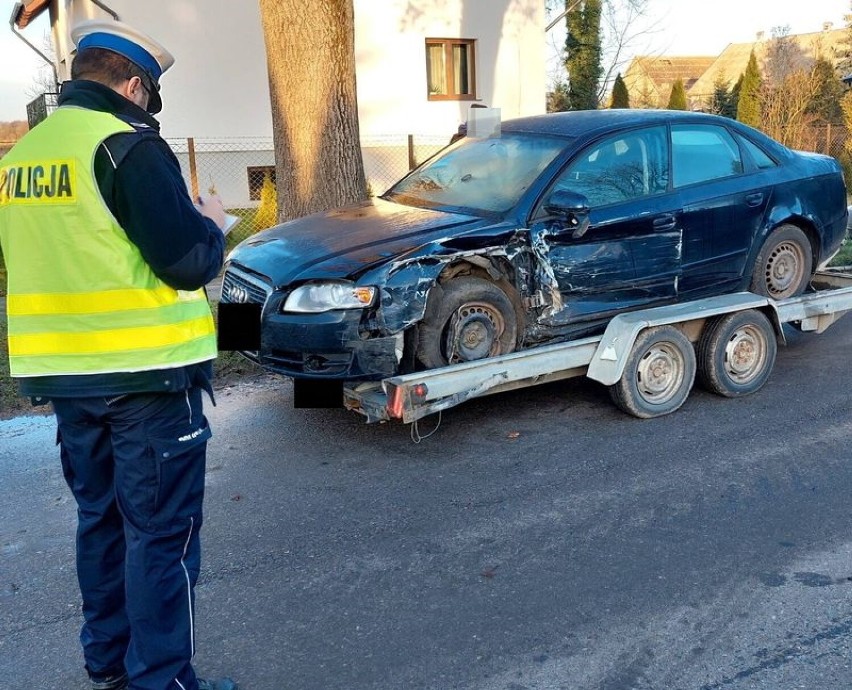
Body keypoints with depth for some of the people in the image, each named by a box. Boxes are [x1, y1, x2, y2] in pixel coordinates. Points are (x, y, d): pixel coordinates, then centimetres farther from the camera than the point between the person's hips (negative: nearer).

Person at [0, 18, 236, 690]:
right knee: (161, 531, 1)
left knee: (100, 516, 19)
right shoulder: (128, 144, -14)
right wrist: (211, 224, 2)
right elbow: (187, 262, -18)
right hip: (145, 372, -8)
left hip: (63, 372, 8)